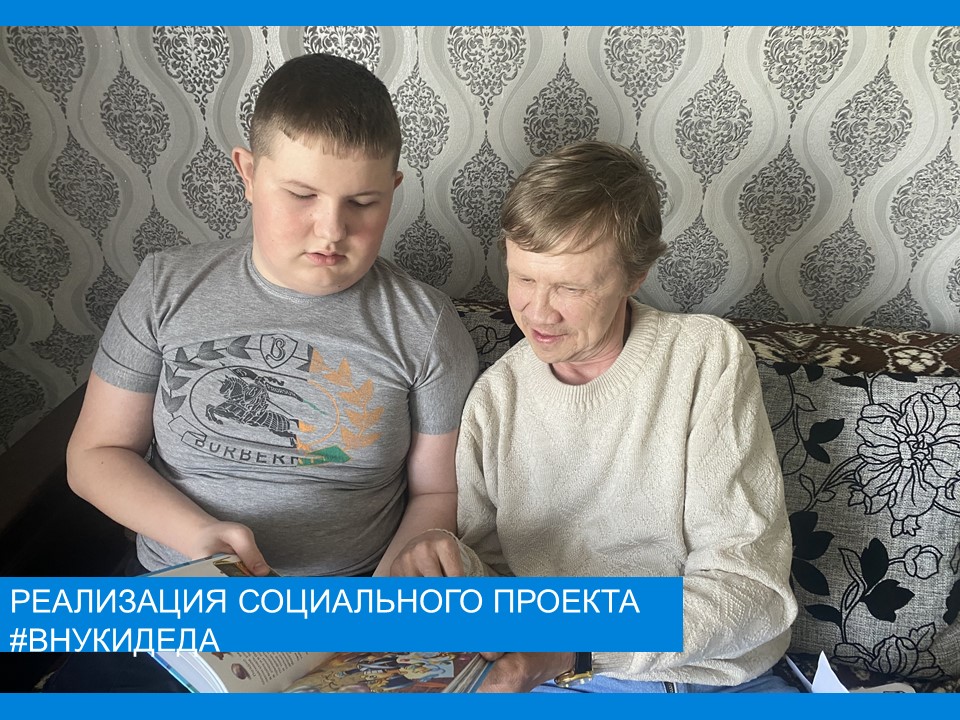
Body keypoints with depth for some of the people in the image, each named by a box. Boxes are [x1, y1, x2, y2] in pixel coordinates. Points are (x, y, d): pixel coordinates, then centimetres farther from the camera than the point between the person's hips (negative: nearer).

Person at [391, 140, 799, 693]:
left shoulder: (708, 357, -9)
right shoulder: (495, 397, 0)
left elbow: (751, 589, -13)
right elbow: (492, 569, 8)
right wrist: (456, 568, -15)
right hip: (568, 686, 0)